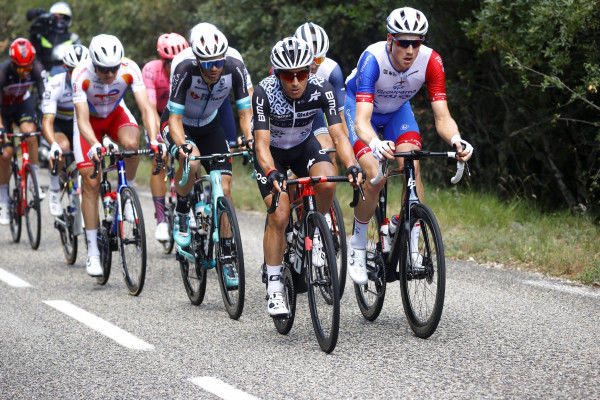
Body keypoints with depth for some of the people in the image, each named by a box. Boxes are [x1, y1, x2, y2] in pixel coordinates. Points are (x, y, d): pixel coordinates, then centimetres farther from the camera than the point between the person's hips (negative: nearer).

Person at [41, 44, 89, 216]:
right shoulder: (55, 85, -29)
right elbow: (47, 120, -36)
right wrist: (54, 145, -53)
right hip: (57, 123, -3)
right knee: (63, 146, -33)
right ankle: (54, 189, -13)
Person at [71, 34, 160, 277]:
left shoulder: (129, 70, -30)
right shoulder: (81, 75, -33)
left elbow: (146, 108, -34)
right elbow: (83, 119, -37)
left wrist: (154, 140, -50)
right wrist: (94, 146, -56)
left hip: (116, 114, 1)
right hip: (90, 120, -1)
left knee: (131, 143, -35)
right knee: (91, 183, -9)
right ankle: (93, 252, -1)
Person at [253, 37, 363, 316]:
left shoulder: (321, 89, -26)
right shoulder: (265, 92, -31)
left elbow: (338, 134, -31)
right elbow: (262, 143, -36)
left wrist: (351, 166, -49)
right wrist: (271, 174, -55)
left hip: (304, 146, 2)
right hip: (272, 152, -2)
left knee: (327, 183, -30)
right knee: (279, 216, -18)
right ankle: (274, 287, -5)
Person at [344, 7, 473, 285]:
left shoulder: (430, 61, -29)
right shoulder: (373, 59, -38)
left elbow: (442, 118, -30)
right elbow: (362, 121, -46)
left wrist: (456, 141, -52)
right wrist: (375, 144, -67)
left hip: (397, 110, 3)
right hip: (360, 106, -3)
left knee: (412, 168, -22)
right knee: (375, 176, -22)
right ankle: (357, 245, -1)